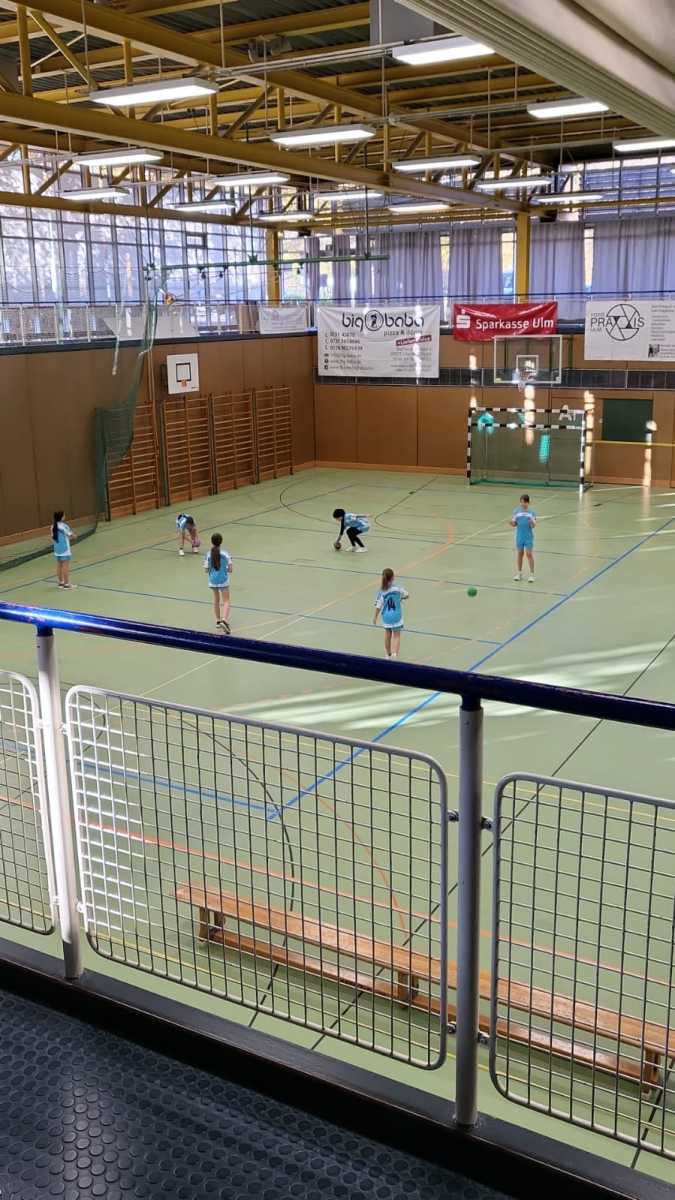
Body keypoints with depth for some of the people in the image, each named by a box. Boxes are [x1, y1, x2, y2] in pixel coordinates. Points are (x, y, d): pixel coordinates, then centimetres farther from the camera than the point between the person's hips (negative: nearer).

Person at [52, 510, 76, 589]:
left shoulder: (53, 526, 5)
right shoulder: (63, 525, -16)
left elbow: (53, 537, 13)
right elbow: (72, 535, -10)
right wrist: (74, 535, 14)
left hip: (57, 549, 7)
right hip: (64, 549, -7)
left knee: (59, 565, 13)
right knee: (65, 566, -3)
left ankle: (61, 582, 20)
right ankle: (66, 583, -2)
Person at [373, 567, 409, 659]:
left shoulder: (382, 591, -13)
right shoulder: (398, 588, -13)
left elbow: (378, 605, -11)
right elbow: (406, 595, 4)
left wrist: (375, 617, 2)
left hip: (386, 616, 2)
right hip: (396, 616, -2)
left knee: (387, 634, 22)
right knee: (396, 635, 6)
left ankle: (388, 654, 37)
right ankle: (394, 654, -14)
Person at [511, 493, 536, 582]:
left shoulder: (531, 512, -3)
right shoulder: (516, 511, 2)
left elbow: (533, 526, -5)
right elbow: (514, 524, 5)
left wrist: (532, 522, -27)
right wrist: (512, 522, -17)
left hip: (529, 537, -2)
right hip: (519, 536, 2)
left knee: (529, 554, -1)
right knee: (519, 554, 11)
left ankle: (532, 574, 5)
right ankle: (519, 573, 23)